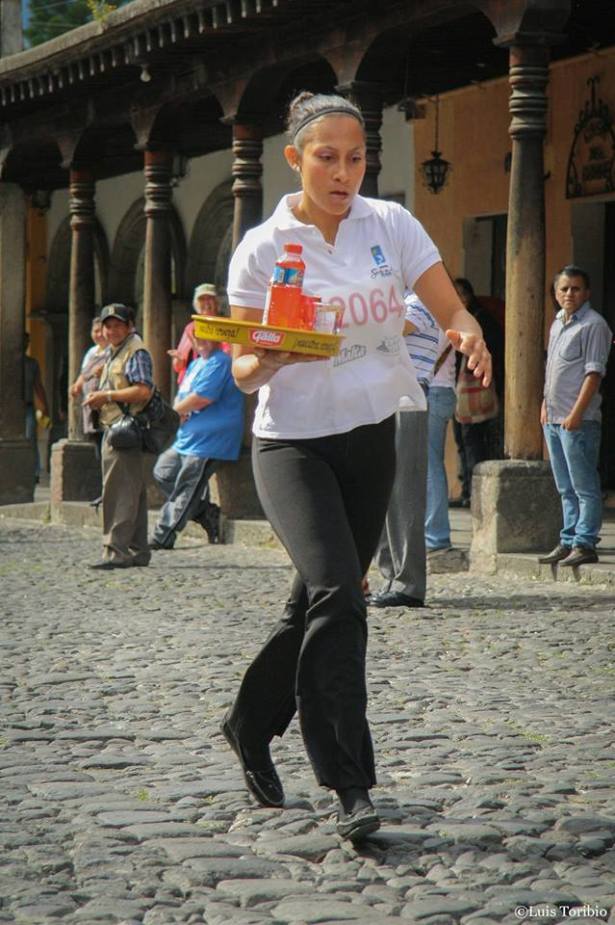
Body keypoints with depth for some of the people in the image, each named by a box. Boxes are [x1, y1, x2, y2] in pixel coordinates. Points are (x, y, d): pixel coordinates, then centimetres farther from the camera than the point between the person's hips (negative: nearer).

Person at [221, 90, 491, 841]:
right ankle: (348, 781, -20)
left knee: (317, 604, 12)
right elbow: (243, 372, -2)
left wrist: (468, 333, -25)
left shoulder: (390, 224, 1)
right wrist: (269, 359, -25)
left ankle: (251, 726, 36)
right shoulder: (261, 249, -5)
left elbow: (451, 309, -2)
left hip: (371, 440, 4)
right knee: (337, 592, -23)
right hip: (293, 443, -4)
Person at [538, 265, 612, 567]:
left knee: (585, 487, -6)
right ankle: (568, 542, 19)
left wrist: (576, 413, -20)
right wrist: (545, 405, 17)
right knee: (566, 488, 14)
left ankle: (585, 544, -5)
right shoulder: (557, 323, 17)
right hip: (553, 418, 9)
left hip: (578, 421, -9)